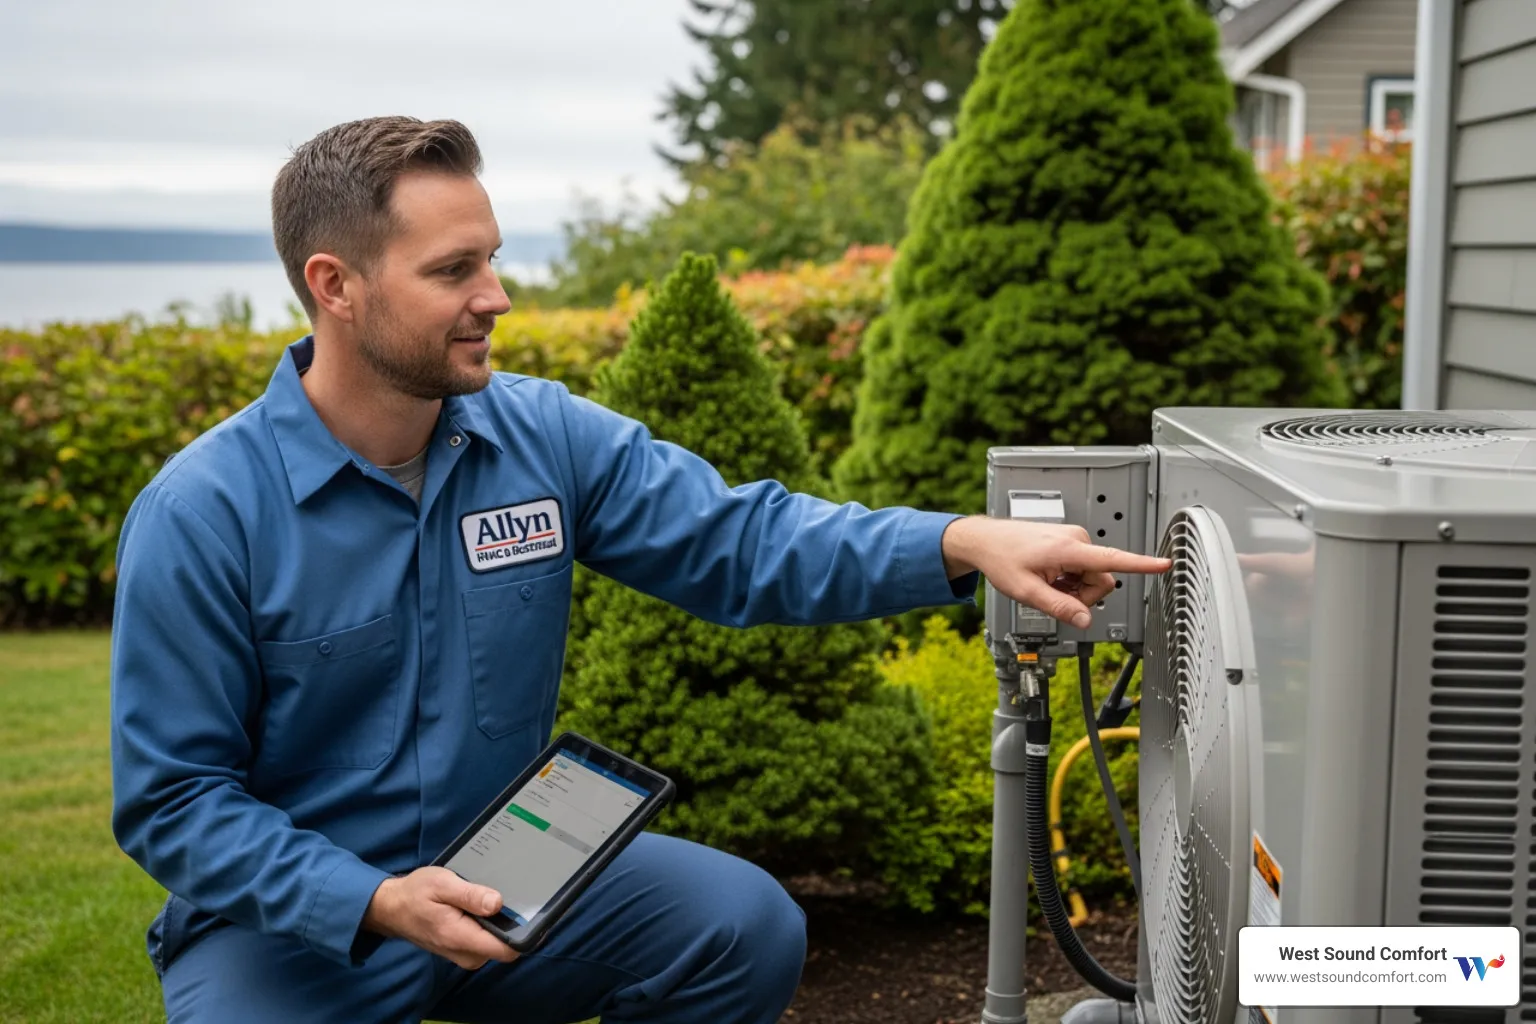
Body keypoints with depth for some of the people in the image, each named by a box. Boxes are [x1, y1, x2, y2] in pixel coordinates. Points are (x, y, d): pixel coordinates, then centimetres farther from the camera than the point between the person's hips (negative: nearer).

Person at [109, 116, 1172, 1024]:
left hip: (506, 877, 4)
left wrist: (964, 543, -24)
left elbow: (737, 540, -8)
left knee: (749, 927, -16)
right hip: (292, 922, -3)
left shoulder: (546, 436, -5)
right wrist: (375, 903, -27)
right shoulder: (200, 515, -17)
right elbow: (172, 800, -13)